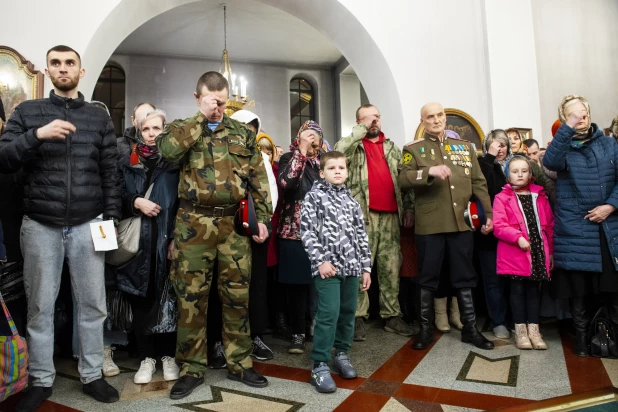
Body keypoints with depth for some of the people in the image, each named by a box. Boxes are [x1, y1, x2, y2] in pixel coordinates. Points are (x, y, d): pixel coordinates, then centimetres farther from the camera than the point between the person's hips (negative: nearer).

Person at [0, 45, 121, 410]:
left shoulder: (99, 117, 8)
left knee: (93, 304, 5)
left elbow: (111, 172, 6)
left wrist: (112, 218, -1)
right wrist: (36, 135, -17)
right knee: (40, 306, 8)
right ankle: (41, 381, 24)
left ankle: (92, 375, 20)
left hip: (88, 225, 0)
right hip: (40, 225, 0)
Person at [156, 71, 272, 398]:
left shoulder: (243, 133, 13)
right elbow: (167, 149, -16)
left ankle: (240, 364, 23)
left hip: (234, 224, 2)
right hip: (193, 223, -1)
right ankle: (192, 368, 20)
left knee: (237, 294, 8)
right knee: (191, 296, 4)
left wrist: (262, 217, 1)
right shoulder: (182, 128, 9)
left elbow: (258, 179, 10)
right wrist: (201, 118, -9)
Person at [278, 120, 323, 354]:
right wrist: (301, 150, -14)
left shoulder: (324, 160, 15)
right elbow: (286, 183, -18)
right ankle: (298, 334, 16)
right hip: (294, 230, -2)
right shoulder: (289, 158, 4)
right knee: (296, 284, 2)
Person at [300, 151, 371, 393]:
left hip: (351, 265, 5)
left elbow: (361, 235, 16)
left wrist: (366, 266, 12)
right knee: (329, 314, -9)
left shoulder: (351, 200, 15)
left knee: (348, 312, 11)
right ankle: (320, 366, 2)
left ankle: (341, 355, 29)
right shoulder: (314, 196, 1)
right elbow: (307, 232, -7)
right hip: (327, 265, -5)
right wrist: (320, 260, -14)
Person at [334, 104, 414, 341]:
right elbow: (339, 151, -18)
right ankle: (358, 317, 5)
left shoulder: (391, 147, 20)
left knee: (391, 268, 8)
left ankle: (392, 316, 18)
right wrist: (363, 128, -9)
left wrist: (408, 207, 9)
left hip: (391, 214, 4)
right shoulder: (354, 146, 7)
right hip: (363, 214, -4)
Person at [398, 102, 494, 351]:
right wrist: (429, 172, -24)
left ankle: (470, 329, 24)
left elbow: (479, 183, 14)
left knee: (464, 277, 11)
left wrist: (488, 213, 8)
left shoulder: (465, 147, 15)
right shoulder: (413, 149, 4)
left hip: (462, 223, 3)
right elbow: (403, 181, -10)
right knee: (427, 278, 6)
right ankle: (426, 329, 19)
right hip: (429, 225, -3)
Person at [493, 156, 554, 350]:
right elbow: (498, 226, -10)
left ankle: (533, 330, 18)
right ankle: (520, 331, 13)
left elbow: (549, 226, 13)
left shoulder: (540, 197, 11)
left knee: (534, 290, 9)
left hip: (539, 252, 4)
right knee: (518, 290, 4)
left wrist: (551, 251, 11)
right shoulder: (502, 198, -1)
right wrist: (518, 237, -23)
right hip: (515, 254, -4)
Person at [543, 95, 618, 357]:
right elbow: (549, 162, -22)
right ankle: (581, 337, 19)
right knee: (578, 288, 6)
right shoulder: (563, 148, 2)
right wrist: (568, 128, -28)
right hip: (575, 229, -2)